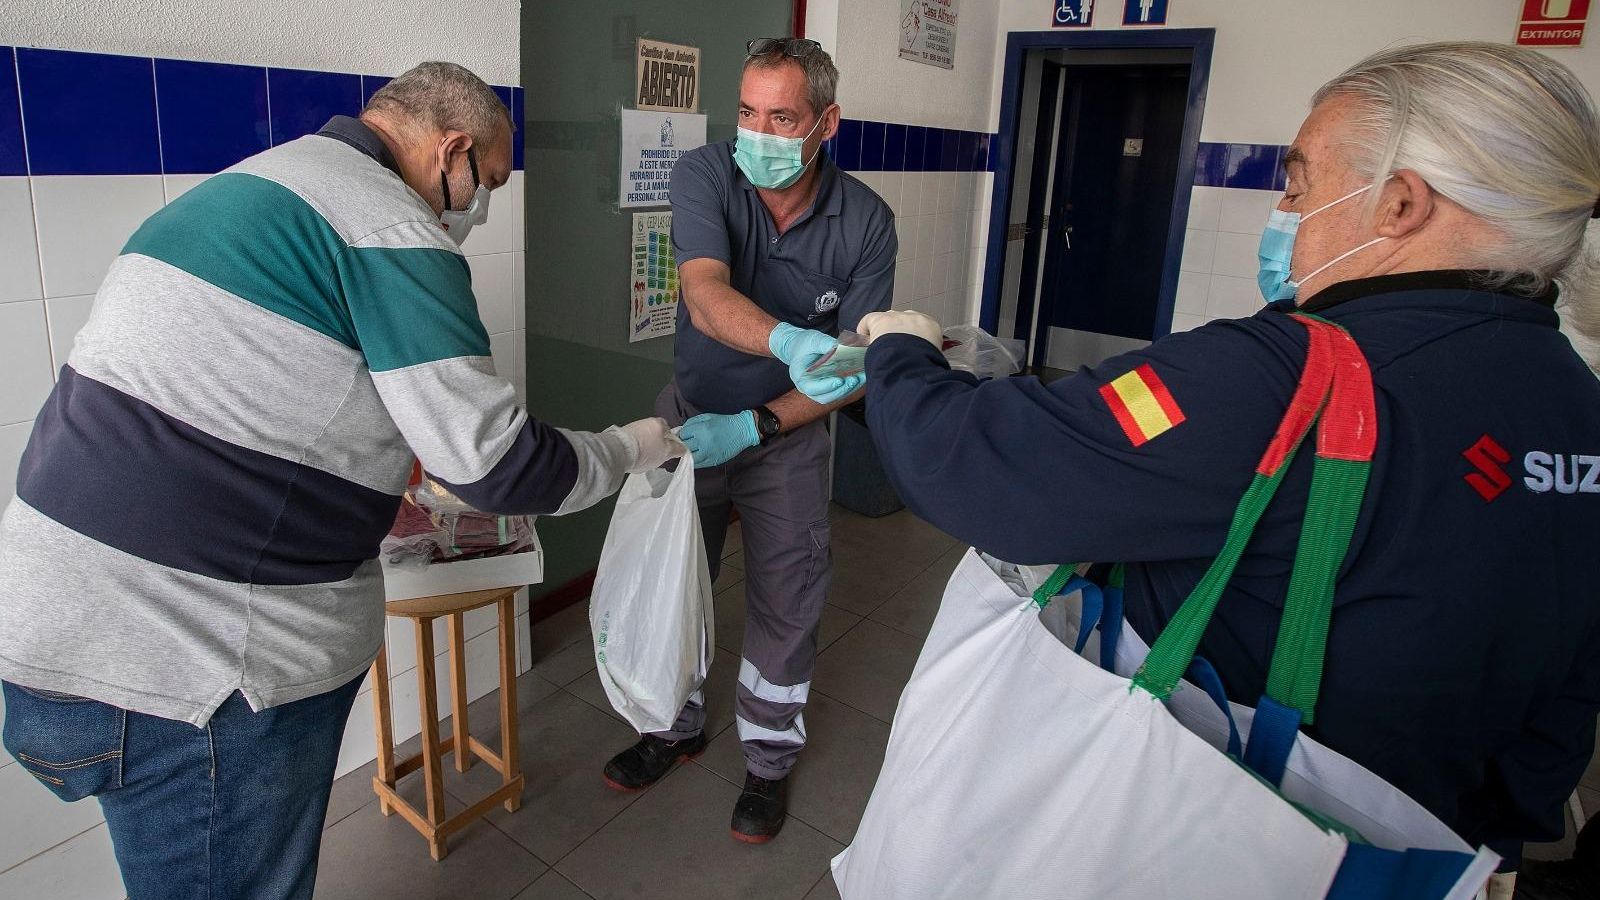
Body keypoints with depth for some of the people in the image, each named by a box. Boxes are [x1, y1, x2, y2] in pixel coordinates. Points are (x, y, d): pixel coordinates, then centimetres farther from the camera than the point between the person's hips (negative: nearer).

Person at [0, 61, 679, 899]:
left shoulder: (250, 184, 16)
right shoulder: (392, 226, -14)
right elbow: (496, 461, -16)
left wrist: (381, 506, 27)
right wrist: (635, 446, 1)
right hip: (183, 650, -9)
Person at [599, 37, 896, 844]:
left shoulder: (866, 223, -17)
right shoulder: (705, 174, -18)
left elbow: (857, 368, -15)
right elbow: (706, 294, -34)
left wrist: (752, 427, -27)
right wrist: (790, 342, -55)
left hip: (788, 431, -1)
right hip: (692, 413, 1)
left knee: (785, 607, 5)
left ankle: (770, 760, 30)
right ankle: (677, 727, 38)